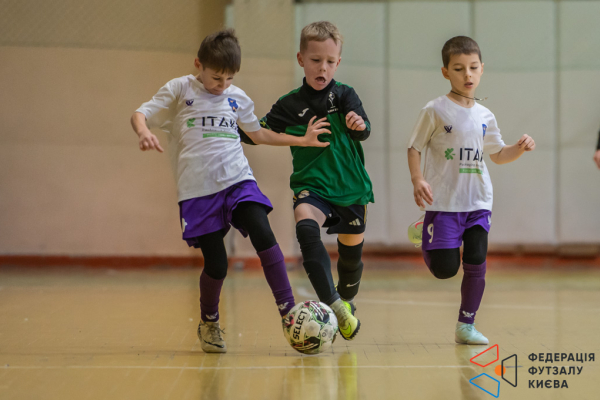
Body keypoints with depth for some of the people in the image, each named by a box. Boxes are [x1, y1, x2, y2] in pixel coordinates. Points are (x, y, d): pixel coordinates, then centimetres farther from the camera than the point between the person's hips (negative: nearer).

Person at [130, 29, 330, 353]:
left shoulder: (237, 98, 17)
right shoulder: (179, 90, 5)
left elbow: (257, 133, 30)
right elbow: (140, 114, 0)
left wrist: (302, 140, 27)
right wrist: (144, 133, -24)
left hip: (238, 181, 3)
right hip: (198, 189, -3)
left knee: (263, 234, -22)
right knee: (216, 265, -5)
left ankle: (288, 311, -17)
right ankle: (208, 323, 22)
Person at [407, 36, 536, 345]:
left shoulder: (484, 116, 9)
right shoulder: (436, 110, -5)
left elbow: (498, 154, 21)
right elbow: (414, 148, -1)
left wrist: (520, 148, 0)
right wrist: (418, 180, -17)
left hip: (478, 203, 4)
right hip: (443, 203, -4)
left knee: (476, 264, -3)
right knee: (445, 269, -7)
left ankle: (466, 325, 11)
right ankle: (426, 241, 28)